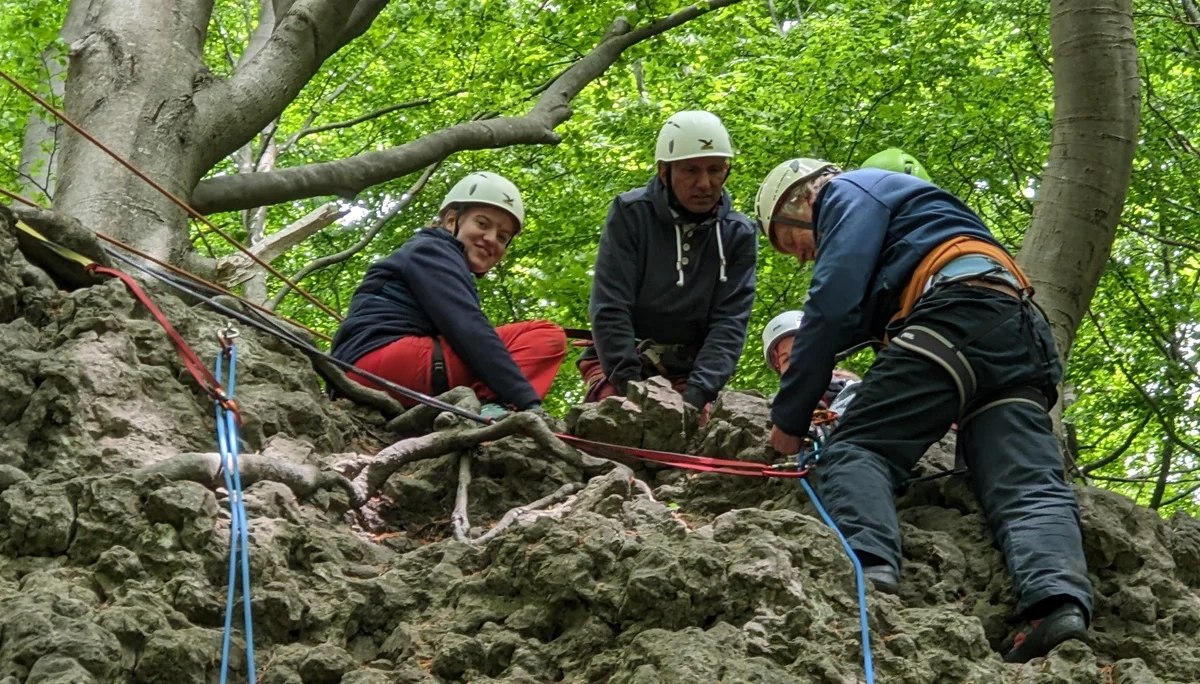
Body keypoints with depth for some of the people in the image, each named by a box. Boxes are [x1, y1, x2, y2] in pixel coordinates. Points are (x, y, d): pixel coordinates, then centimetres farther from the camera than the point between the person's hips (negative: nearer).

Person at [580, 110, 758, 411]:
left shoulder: (738, 234, 0)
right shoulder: (630, 214, -7)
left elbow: (729, 323, -9)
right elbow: (609, 309, -13)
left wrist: (698, 391, -24)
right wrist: (631, 387, -23)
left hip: (689, 371, 2)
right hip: (619, 361, -2)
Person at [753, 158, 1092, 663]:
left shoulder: (849, 193, 13)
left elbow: (833, 305, -1)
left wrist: (790, 414, 2)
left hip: (960, 312, -8)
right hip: (1025, 341, 8)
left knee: (854, 449, -8)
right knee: (1029, 488, -10)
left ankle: (867, 572, -33)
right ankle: (1061, 605, -34)